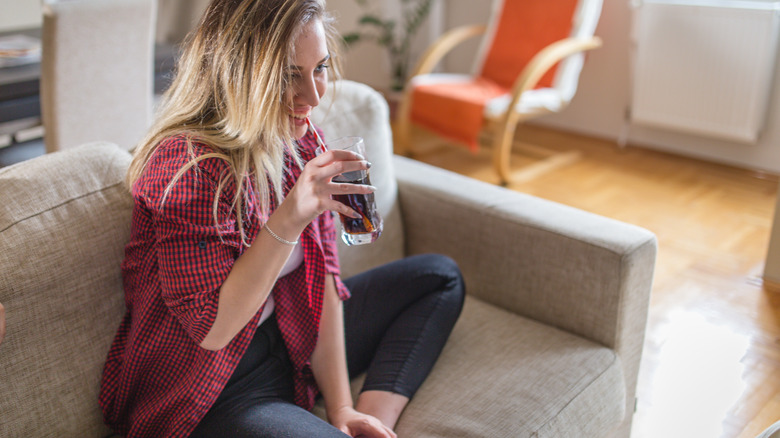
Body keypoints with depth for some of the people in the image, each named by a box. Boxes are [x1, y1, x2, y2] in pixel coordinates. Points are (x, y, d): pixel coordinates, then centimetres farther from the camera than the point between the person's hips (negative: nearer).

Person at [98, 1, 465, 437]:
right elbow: (209, 329, -26)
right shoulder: (190, 167, -25)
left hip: (290, 347, 9)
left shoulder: (300, 141, -2)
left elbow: (322, 274, 0)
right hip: (204, 400, -8)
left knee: (440, 277, 13)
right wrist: (290, 218, -36)